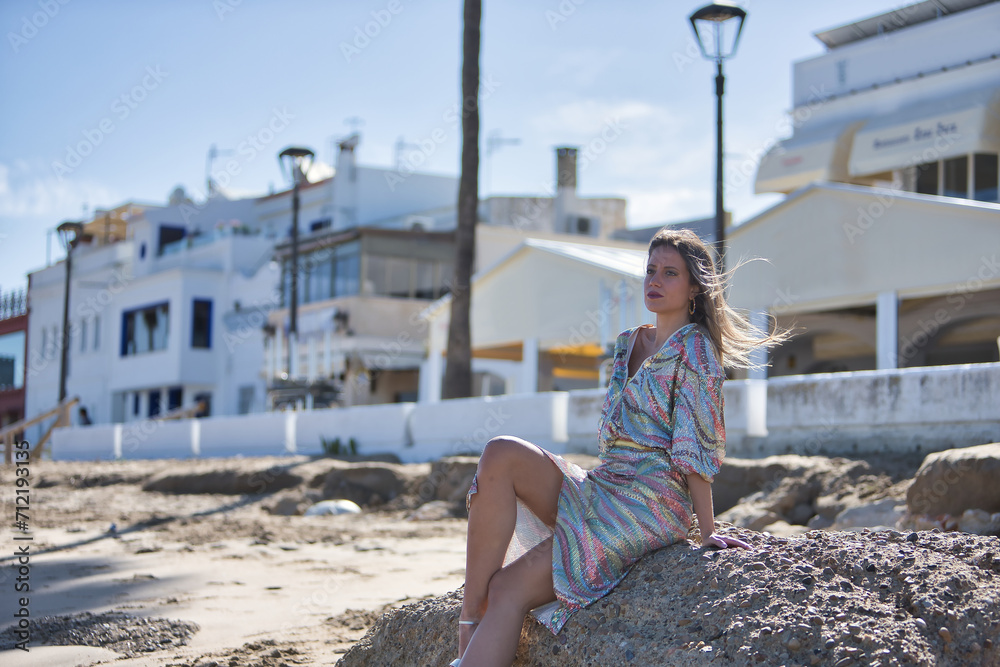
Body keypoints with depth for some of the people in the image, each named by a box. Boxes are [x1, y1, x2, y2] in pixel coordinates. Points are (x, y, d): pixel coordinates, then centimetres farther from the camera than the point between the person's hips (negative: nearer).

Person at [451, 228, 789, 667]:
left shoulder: (694, 348, -3)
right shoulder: (629, 343, 20)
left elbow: (696, 448, -8)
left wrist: (707, 531, -12)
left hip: (653, 502, -7)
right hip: (602, 488, 7)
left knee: (507, 590, -19)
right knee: (501, 454, -21)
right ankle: (470, 618, -24)